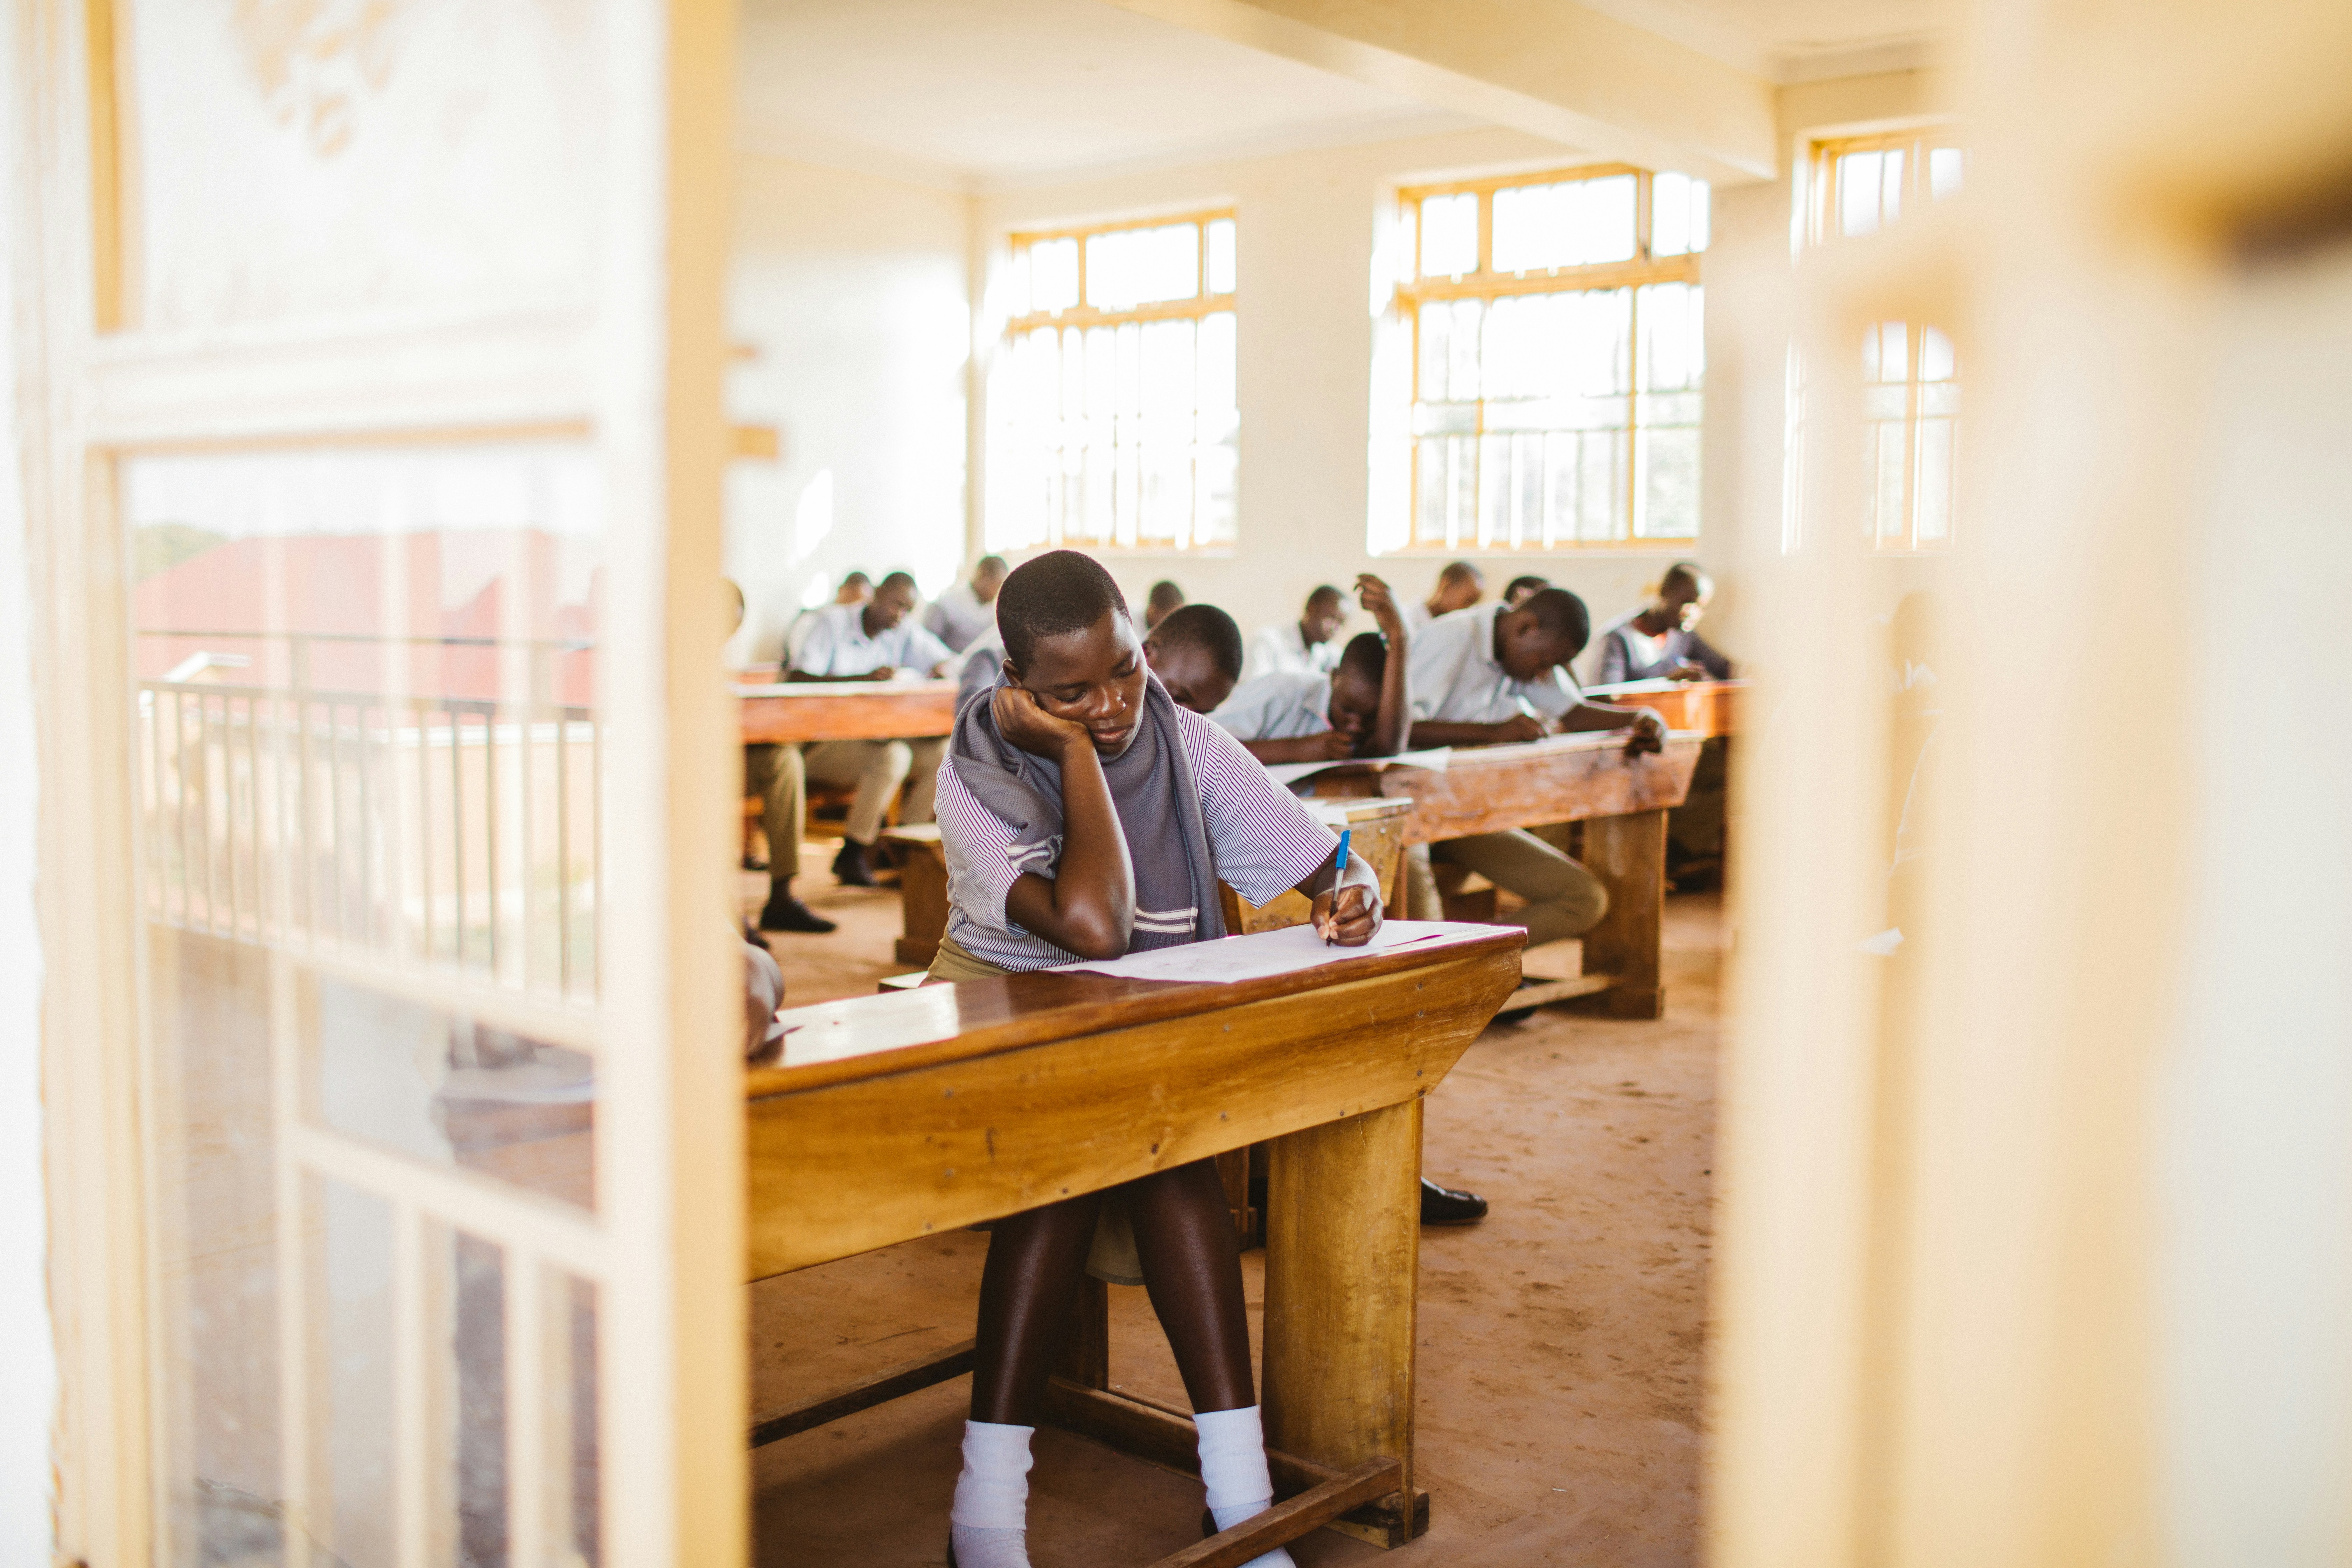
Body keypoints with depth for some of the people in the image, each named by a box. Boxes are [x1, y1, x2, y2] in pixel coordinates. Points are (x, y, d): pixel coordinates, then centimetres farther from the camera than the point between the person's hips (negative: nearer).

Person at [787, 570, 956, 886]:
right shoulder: (834, 622, -7)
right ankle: (850, 856, -21)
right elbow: (797, 680, -20)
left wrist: (941, 669, -18)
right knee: (892, 756, -33)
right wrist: (865, 678, -31)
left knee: (942, 753, -16)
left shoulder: (905, 631, 8)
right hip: (819, 743, -6)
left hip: (871, 736, 6)